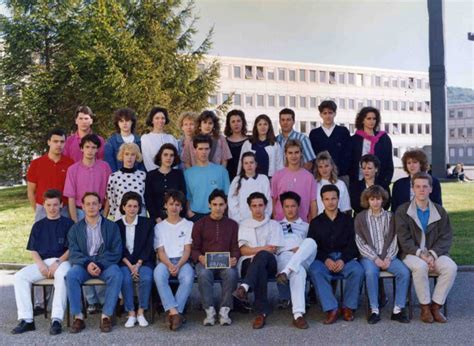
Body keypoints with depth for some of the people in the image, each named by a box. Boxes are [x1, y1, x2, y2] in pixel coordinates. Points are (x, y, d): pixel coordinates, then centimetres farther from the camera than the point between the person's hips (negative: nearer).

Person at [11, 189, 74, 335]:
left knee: (62, 276, -37)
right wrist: (41, 265, -7)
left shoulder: (68, 223, 6)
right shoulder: (38, 226, 16)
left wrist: (58, 262, -15)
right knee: (20, 277, -20)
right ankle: (26, 319, -20)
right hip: (42, 263, 4)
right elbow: (33, 250, 12)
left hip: (62, 261, -4)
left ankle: (56, 319, -37)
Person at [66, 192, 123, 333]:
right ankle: (78, 317, -24)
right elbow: (73, 253, 1)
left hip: (106, 264, -1)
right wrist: (87, 264, -19)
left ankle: (106, 316, -26)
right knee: (71, 274, -31)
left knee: (116, 274, -33)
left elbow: (116, 252, -1)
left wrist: (100, 265, -17)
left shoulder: (112, 226, 8)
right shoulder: (75, 229, 12)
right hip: (83, 264, 1)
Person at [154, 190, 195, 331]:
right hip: (165, 261, 1)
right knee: (158, 275, -36)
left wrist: (178, 265, -15)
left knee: (188, 278, -36)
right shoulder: (159, 227, 18)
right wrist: (169, 265, -15)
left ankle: (172, 313, -34)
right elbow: (160, 251, 6)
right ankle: (174, 312, -39)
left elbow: (187, 250, 4)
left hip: (182, 261, 0)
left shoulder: (188, 225, 15)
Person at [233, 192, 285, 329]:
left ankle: (244, 287, -58)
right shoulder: (244, 225, 23)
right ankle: (262, 311, -43)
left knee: (262, 256, -39)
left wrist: (255, 251, -6)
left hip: (269, 263, 0)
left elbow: (273, 250, 7)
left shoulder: (274, 225, 21)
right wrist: (262, 248, -3)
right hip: (248, 263, 1)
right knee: (261, 269, -38)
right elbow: (243, 250, 8)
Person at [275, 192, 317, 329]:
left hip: (303, 260, 1)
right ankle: (298, 314, -47)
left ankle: (286, 272, -45)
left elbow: (311, 247, 19)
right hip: (283, 257, -1)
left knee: (310, 241, -35)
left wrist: (302, 249, -4)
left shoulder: (306, 226, 32)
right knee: (298, 271, -40)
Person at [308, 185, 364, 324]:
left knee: (358, 270, -31)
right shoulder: (316, 222, 15)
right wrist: (326, 260, -13)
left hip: (345, 257, 0)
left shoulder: (347, 220, 14)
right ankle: (331, 309, -31)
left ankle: (348, 307, -14)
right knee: (315, 271, -33)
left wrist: (343, 260, -13)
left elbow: (353, 244, 6)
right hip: (323, 258, 0)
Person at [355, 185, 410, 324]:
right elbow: (360, 242, 0)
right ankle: (374, 310, -24)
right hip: (369, 256, -2)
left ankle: (398, 309, -16)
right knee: (371, 272, -34)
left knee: (404, 272, -24)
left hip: (388, 256, 2)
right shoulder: (360, 217, 7)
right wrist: (375, 258, -11)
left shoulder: (389, 217, 13)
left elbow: (394, 240, 7)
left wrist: (388, 258, -8)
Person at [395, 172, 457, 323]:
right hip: (411, 253, -3)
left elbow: (446, 237, 2)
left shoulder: (440, 211, 10)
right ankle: (425, 306, -16)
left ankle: (436, 306, -12)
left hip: (434, 253, 3)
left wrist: (432, 255, -14)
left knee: (451, 267, -27)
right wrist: (421, 254, -20)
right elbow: (404, 240, -6)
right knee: (420, 266, -35)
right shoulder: (402, 211, 2)